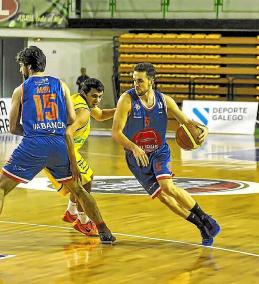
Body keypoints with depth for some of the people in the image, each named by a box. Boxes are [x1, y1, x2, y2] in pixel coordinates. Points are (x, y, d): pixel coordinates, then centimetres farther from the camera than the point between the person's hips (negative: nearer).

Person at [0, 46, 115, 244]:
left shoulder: (21, 90, 7)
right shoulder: (60, 85, 12)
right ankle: (104, 232, 21)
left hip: (33, 146, -3)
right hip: (60, 145, 3)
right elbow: (73, 122, 7)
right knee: (77, 189, 22)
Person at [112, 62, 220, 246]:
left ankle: (205, 218, -9)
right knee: (161, 196, -7)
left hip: (159, 152, 0)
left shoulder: (164, 101, -8)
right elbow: (116, 132, -20)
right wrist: (134, 148, -37)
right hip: (137, 157, 0)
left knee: (167, 186, -24)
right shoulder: (127, 100, -17)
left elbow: (186, 121, 0)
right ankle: (201, 225, 8)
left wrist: (202, 129, -23)